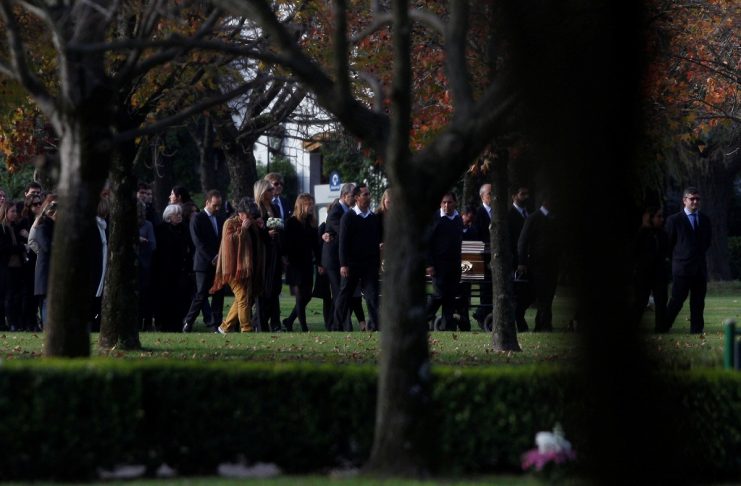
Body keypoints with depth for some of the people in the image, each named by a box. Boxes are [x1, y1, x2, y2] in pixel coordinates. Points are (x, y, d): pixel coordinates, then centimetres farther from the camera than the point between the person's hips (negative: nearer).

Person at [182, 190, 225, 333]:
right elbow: (198, 241, -9)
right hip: (204, 263, -5)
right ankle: (188, 322, 7)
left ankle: (215, 324, 4)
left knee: (219, 294, 0)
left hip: (218, 262, 5)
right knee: (201, 294, -6)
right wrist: (212, 258, -13)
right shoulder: (197, 218, -3)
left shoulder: (221, 219, 16)